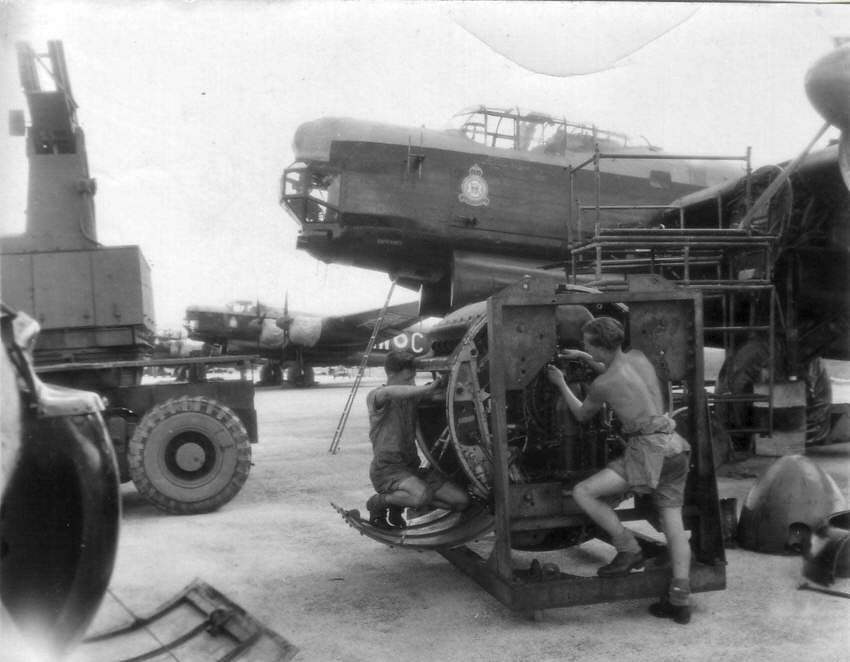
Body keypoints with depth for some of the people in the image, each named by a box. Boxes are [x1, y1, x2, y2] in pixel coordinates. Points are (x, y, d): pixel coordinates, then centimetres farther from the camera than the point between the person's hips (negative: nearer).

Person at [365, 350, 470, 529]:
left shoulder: (411, 397, 12)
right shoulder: (375, 396, -9)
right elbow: (387, 393, -33)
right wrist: (427, 389, -34)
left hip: (411, 466, 7)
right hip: (386, 468, -7)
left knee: (461, 501, -4)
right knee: (423, 495, -36)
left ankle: (399, 503, 11)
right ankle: (378, 502, -5)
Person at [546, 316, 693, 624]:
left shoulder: (601, 384, -7)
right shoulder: (639, 357, 11)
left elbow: (582, 415, 15)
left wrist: (561, 384, 27)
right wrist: (583, 358, 35)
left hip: (649, 449, -8)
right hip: (674, 446, 8)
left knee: (583, 493, -5)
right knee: (673, 522, 9)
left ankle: (628, 550, 1)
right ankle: (680, 601, 8)